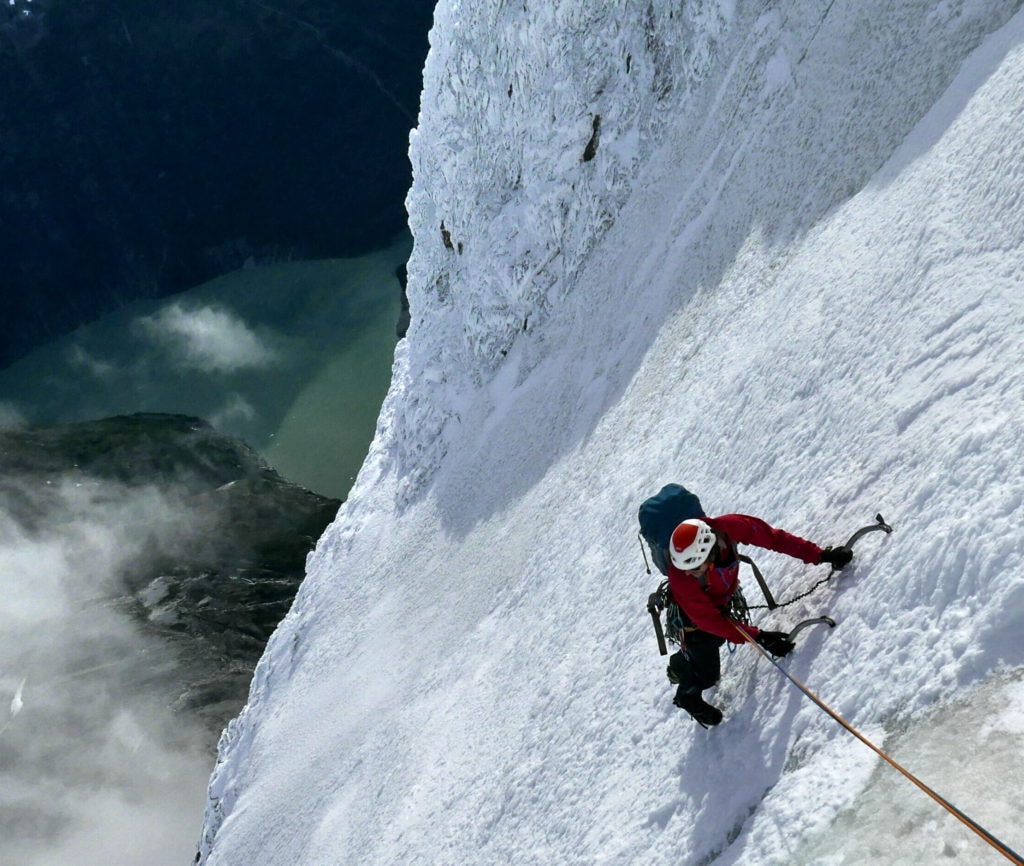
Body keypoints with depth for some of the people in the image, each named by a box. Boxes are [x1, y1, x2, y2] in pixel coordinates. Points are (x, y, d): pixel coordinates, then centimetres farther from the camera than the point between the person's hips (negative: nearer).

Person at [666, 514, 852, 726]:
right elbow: (708, 620, -36)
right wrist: (759, 637, -40)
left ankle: (679, 665, 60)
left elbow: (773, 538, -25)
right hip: (693, 614, -5)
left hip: (724, 600, 5)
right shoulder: (680, 578, -44)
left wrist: (819, 555, -23)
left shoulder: (729, 527, -39)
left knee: (717, 638, 30)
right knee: (707, 675, 2)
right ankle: (687, 697, 37)